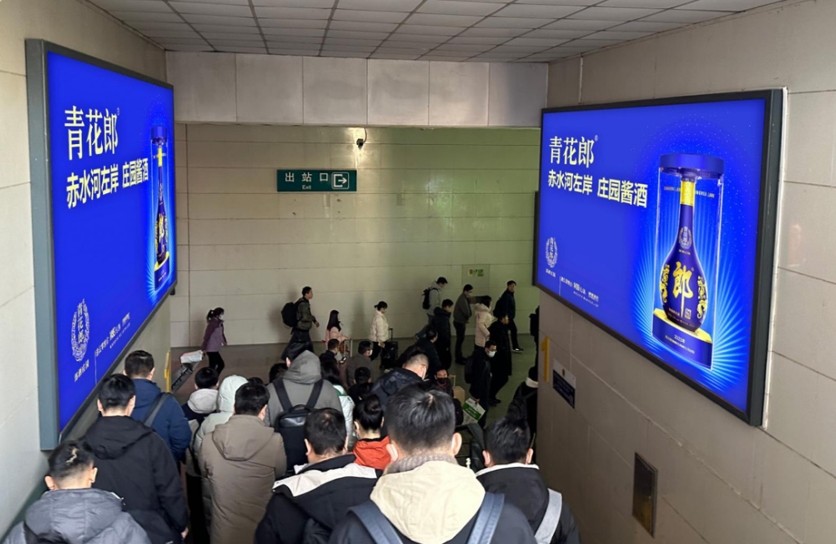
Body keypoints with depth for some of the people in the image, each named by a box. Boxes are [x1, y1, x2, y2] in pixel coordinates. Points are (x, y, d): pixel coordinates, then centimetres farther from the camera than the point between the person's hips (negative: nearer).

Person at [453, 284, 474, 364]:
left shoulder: (464, 298, 9)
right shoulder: (462, 300, -23)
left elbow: (466, 311, 9)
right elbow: (467, 312, -23)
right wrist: (471, 312, -3)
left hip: (461, 322, 10)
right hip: (459, 322, -10)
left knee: (460, 339, 17)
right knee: (460, 340, -4)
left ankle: (459, 356, 28)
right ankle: (458, 358, 2)